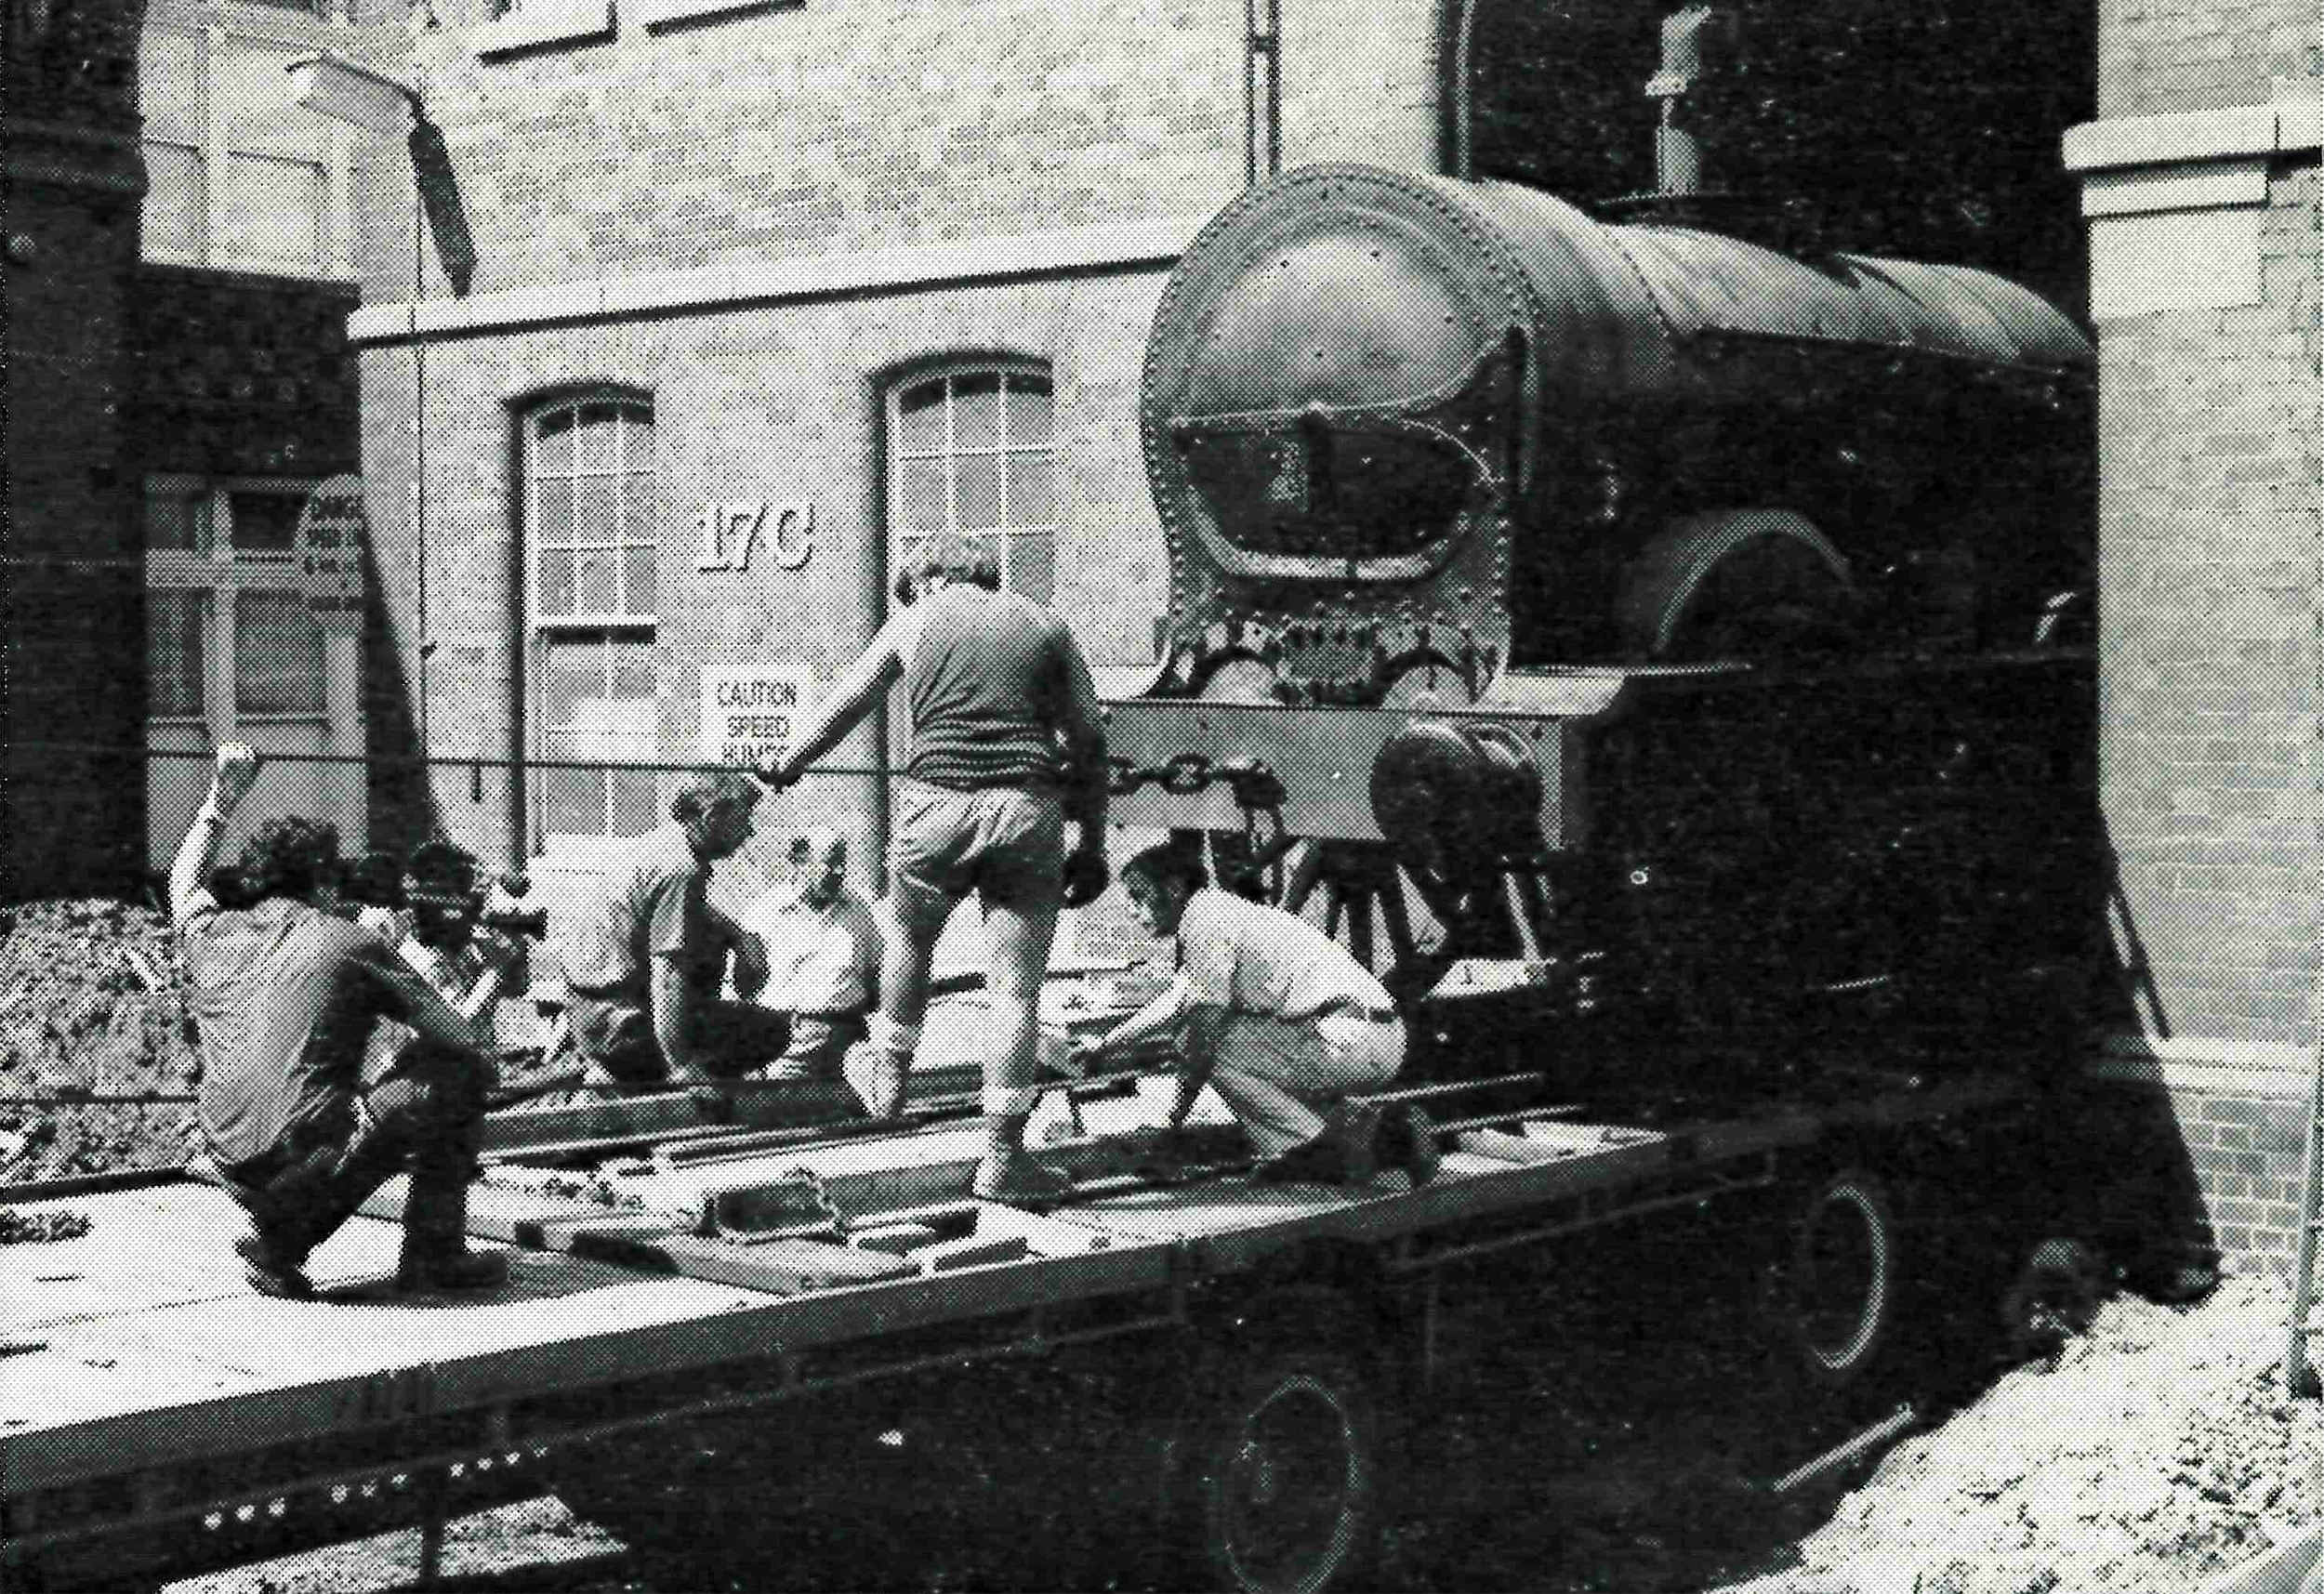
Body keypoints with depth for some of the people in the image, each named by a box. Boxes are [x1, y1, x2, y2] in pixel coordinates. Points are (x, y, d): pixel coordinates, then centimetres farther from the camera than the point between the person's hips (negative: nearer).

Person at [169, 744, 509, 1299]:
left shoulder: (211, 933, 12)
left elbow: (184, 878, 38)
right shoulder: (348, 942, 0)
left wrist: (222, 797, 48)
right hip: (312, 1156, -6)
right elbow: (458, 1036, 6)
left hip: (234, 1169, 6)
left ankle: (279, 1237, 14)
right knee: (462, 1071, 12)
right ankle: (435, 1254, 11)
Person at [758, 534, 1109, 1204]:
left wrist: (785, 763, 41)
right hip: (1029, 809, 0)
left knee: (909, 939, 28)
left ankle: (887, 1074, 42)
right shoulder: (1045, 625, 15)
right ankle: (1002, 1157, 4)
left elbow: (842, 707, 25)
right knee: (1016, 990, 3)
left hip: (937, 803, 0)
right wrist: (1092, 844, 15)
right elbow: (1089, 741, 11)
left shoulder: (916, 619, 14)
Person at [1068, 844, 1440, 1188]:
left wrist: (1174, 1119, -3)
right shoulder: (1221, 911, 23)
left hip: (1350, 1043, -10)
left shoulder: (1203, 920, -7)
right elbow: (1175, 1004, 36)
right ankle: (1387, 1134, 17)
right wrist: (1105, 1044, 44)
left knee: (1216, 1050, -7)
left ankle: (1317, 1147, -3)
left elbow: (1206, 1021, -10)